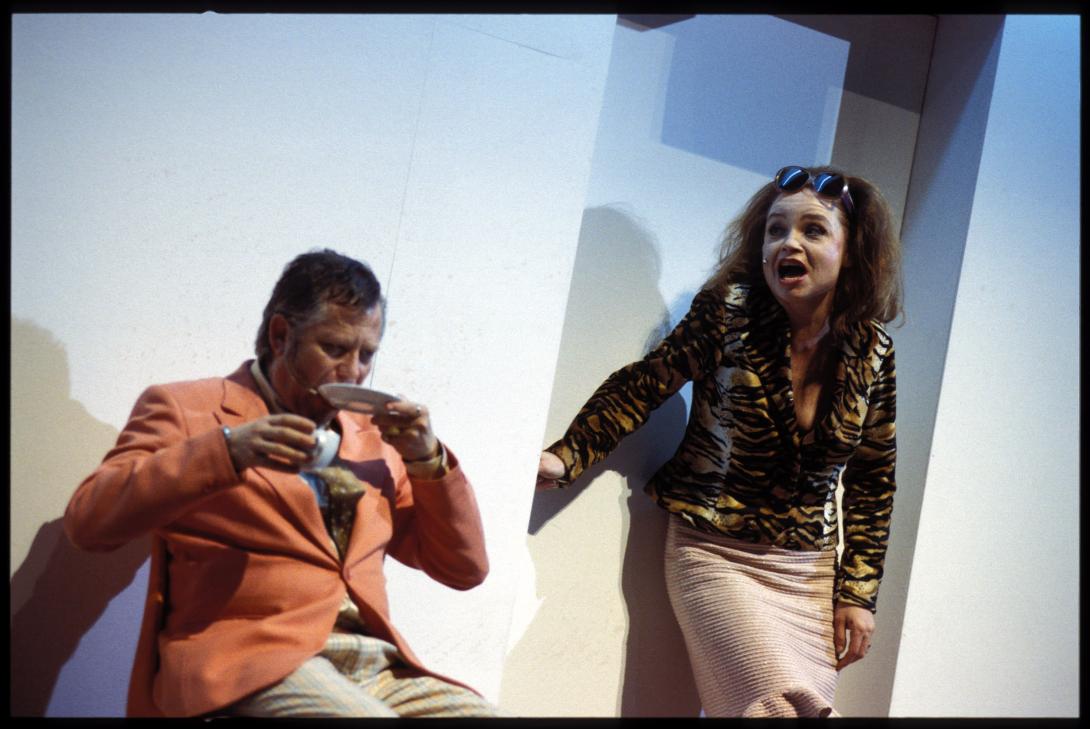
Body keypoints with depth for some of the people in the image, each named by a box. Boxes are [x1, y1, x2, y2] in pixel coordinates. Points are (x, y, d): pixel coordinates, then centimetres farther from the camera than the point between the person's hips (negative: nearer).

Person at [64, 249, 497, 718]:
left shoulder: (372, 438, 18)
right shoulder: (182, 409, 7)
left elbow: (465, 569, 17)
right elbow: (86, 522, -8)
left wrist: (427, 460, 3)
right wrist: (225, 451, -17)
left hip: (374, 665, 4)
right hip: (245, 658, -4)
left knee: (478, 711, -21)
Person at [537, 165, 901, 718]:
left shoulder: (872, 354, -1)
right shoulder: (730, 312, -11)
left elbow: (872, 481, 6)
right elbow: (642, 387, -8)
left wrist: (857, 592, 4)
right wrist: (566, 458, -20)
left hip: (806, 568, 4)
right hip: (715, 553, -4)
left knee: (814, 702, 2)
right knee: (785, 703, -17)